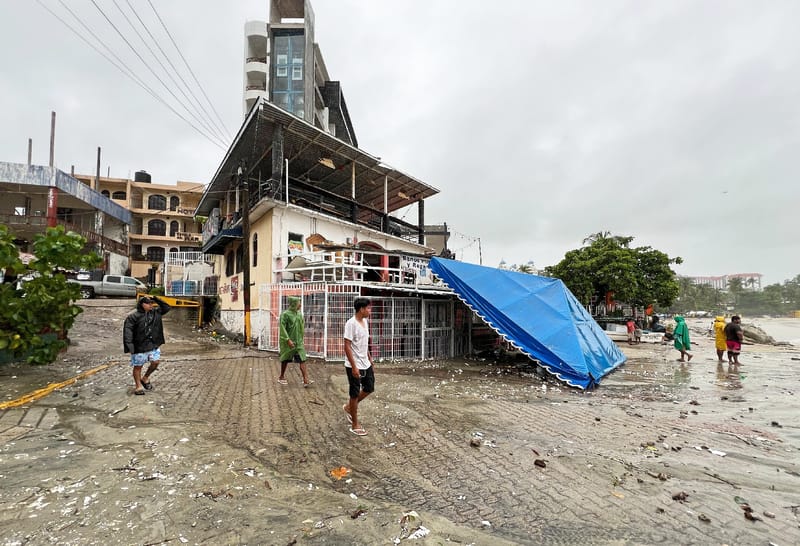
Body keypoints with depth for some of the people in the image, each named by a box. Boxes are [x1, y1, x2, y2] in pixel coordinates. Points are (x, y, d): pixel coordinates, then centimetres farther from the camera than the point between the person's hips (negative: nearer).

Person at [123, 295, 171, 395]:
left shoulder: (155, 312, 5)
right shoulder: (133, 316, -12)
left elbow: (167, 307, 10)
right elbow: (127, 330, -15)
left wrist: (156, 299, -1)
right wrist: (129, 345, -22)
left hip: (153, 344, 5)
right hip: (139, 346, -5)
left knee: (156, 362, 3)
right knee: (138, 366, 7)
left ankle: (145, 378, 28)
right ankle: (138, 386, 22)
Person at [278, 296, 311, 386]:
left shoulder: (299, 314, 7)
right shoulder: (285, 314, -12)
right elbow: (282, 328, -17)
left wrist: (302, 339, 17)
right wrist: (288, 340, -23)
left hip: (299, 342, 5)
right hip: (288, 342, -5)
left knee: (302, 360, -6)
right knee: (285, 360, 11)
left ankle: (306, 380, -11)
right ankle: (281, 377, 31)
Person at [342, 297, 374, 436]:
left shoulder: (365, 322, 7)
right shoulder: (351, 323, -20)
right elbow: (347, 346, -21)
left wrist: (370, 360, 19)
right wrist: (354, 366, -23)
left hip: (366, 364, 9)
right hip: (355, 366, -9)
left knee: (369, 389, 17)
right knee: (355, 394, 4)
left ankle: (349, 407, 37)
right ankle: (355, 425, 20)